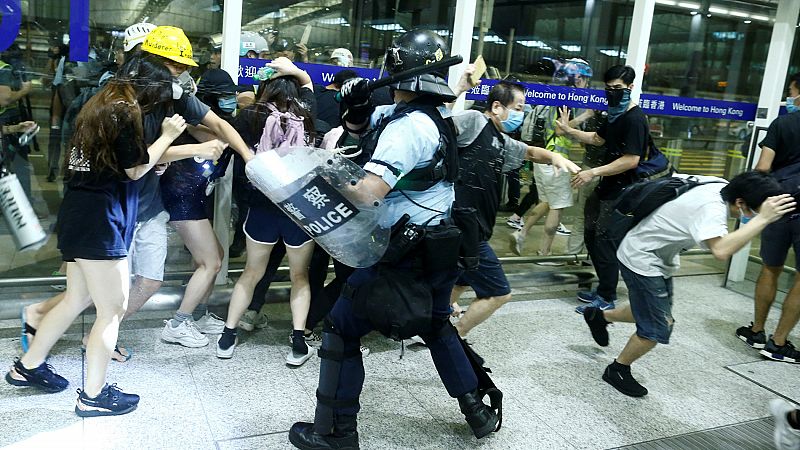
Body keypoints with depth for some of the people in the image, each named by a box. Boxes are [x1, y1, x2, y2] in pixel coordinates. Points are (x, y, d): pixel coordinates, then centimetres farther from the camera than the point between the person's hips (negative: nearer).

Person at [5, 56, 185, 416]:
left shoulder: (100, 105, 15)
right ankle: (93, 396, 12)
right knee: (113, 309, 1)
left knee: (78, 299, 22)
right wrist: (167, 135, 2)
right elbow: (135, 170, -7)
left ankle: (28, 366, 36)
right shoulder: (125, 113, -14)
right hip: (99, 221, -10)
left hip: (78, 217, 10)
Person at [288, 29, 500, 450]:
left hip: (405, 252, -9)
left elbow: (368, 192, -30)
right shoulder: (430, 118, 9)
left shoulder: (407, 125, -19)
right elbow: (360, 126, 17)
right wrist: (356, 107, -4)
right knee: (437, 325, 27)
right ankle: (477, 411, 35)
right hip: (440, 246, 9)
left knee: (343, 327, 3)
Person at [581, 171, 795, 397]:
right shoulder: (711, 208, -34)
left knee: (656, 315, 22)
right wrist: (763, 219, -46)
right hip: (641, 260, -10)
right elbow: (721, 250, -52)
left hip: (660, 258, 10)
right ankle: (617, 370, 17)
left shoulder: (722, 186, -8)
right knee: (657, 329, -5)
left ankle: (599, 316, 41)